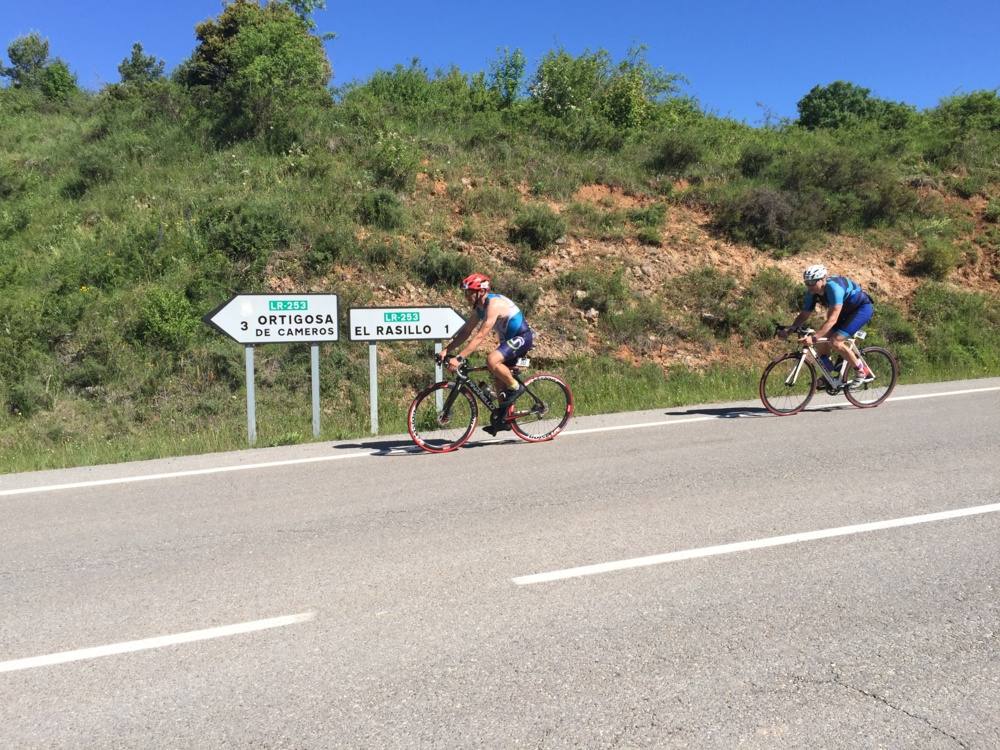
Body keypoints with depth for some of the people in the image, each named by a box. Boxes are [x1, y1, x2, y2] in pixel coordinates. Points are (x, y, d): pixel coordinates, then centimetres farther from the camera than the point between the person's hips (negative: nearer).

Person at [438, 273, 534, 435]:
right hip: (509, 339, 10)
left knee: (492, 360, -29)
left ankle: (515, 387, -8)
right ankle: (502, 420, 19)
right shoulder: (479, 307, 3)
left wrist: (459, 358, -36)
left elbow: (480, 336, -33)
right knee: (498, 377, 9)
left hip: (522, 338, -10)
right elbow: (465, 332, 6)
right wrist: (446, 350, -5)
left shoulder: (494, 304, -26)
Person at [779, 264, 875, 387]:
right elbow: (804, 315, -6)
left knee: (835, 341, -22)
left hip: (863, 308, -8)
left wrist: (814, 337, -49)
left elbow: (832, 319, -41)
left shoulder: (833, 287, -35)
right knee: (821, 341, -2)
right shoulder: (812, 293, -12)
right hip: (846, 311, 8)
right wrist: (789, 329, -23)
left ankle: (861, 372, -5)